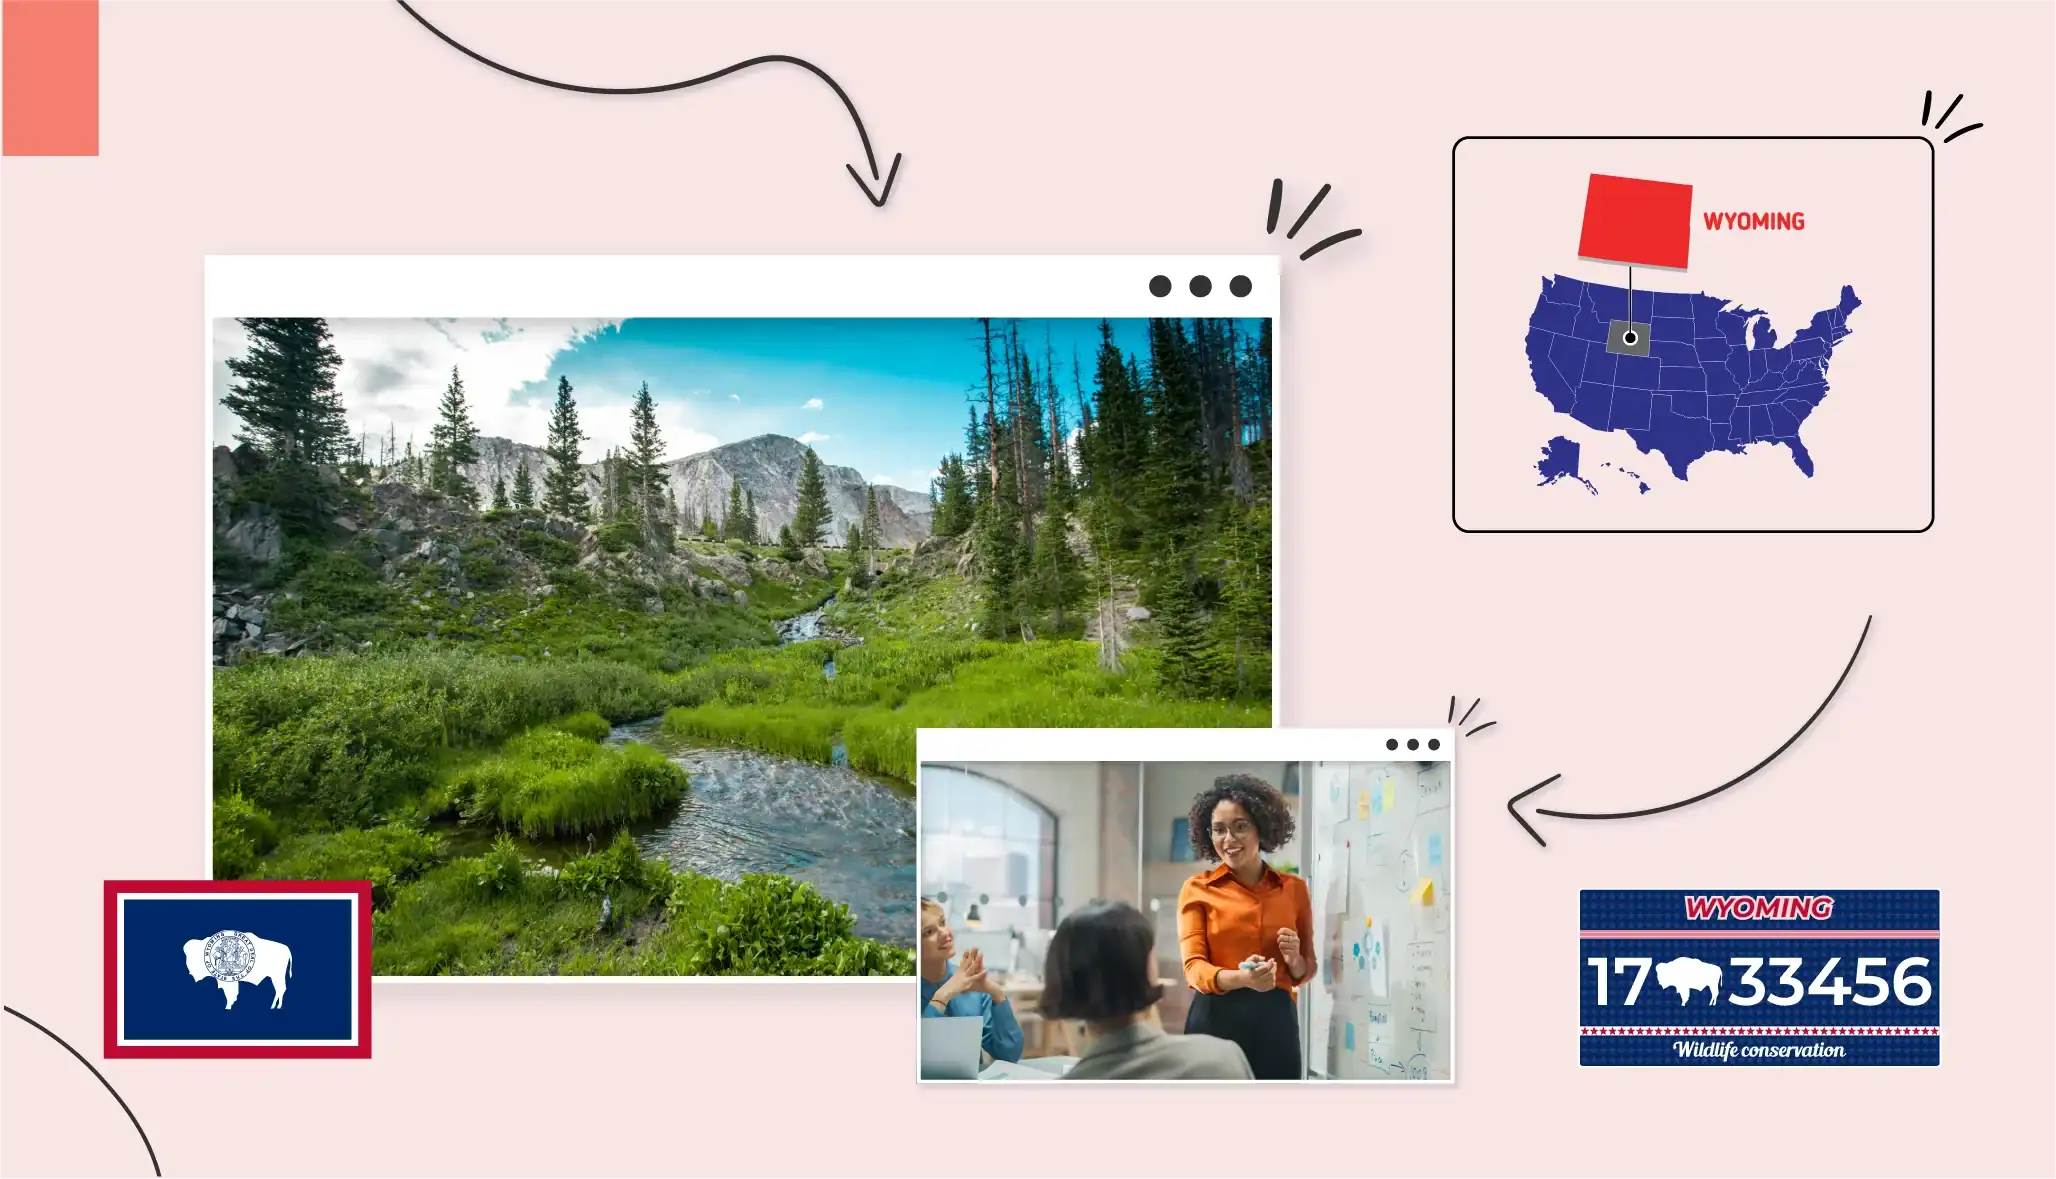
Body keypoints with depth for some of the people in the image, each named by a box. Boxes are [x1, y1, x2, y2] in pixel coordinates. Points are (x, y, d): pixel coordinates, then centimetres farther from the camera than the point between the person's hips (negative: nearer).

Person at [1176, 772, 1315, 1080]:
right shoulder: (1198, 889, 3)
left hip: (1275, 1020, 2)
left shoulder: (1294, 888, 9)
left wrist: (1294, 961, -6)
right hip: (1216, 1020, -2)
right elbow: (1194, 966, -7)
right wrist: (1241, 978, -27)